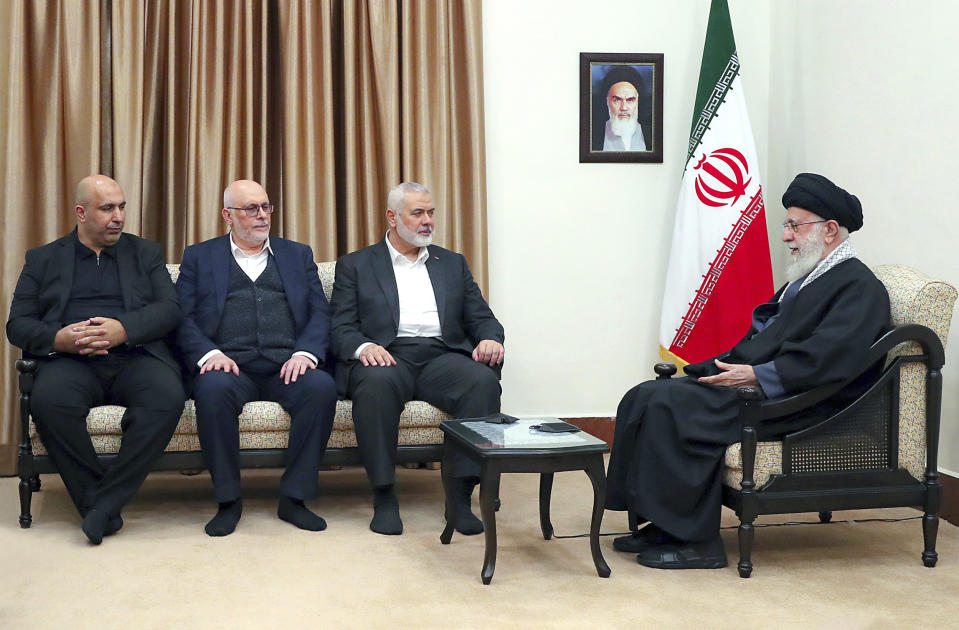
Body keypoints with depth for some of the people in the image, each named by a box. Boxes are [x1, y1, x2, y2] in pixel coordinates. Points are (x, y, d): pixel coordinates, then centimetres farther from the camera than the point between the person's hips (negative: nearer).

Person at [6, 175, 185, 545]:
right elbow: (17, 325, 10)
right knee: (48, 401, -35)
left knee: (167, 397, -33)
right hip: (71, 361, 0)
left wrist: (124, 329, -15)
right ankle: (97, 506, -21)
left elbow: (169, 309, 6)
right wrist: (57, 338, -13)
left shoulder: (146, 253, 20)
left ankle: (105, 502, -25)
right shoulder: (43, 260, 18)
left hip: (135, 357, 0)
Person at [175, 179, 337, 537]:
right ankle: (228, 500, -20)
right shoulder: (199, 257, 18)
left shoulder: (298, 255, 23)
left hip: (287, 366, 1)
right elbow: (184, 319, 7)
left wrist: (305, 352, -8)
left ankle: (294, 497, -19)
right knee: (213, 388, -35)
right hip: (230, 365, -1)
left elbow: (320, 313, 12)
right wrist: (209, 354, -13)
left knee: (322, 386, -31)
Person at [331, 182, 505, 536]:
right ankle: (384, 496, -27)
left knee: (483, 381, -31)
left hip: (442, 356, 2)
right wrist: (363, 347, -19)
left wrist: (490, 339, -7)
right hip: (386, 358, -2)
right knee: (377, 383, -38)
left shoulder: (453, 264, 24)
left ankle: (461, 497, -27)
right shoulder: (355, 266, 15)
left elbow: (481, 318, 18)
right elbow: (341, 329, 5)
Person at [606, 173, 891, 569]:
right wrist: (726, 368, 7)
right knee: (645, 398, -4)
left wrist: (756, 376, -23)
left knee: (670, 407, -26)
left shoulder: (859, 287, -9)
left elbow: (825, 360, -23)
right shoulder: (807, 277, 22)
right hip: (752, 386, 10)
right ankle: (663, 525, -3)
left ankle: (695, 540, -18)